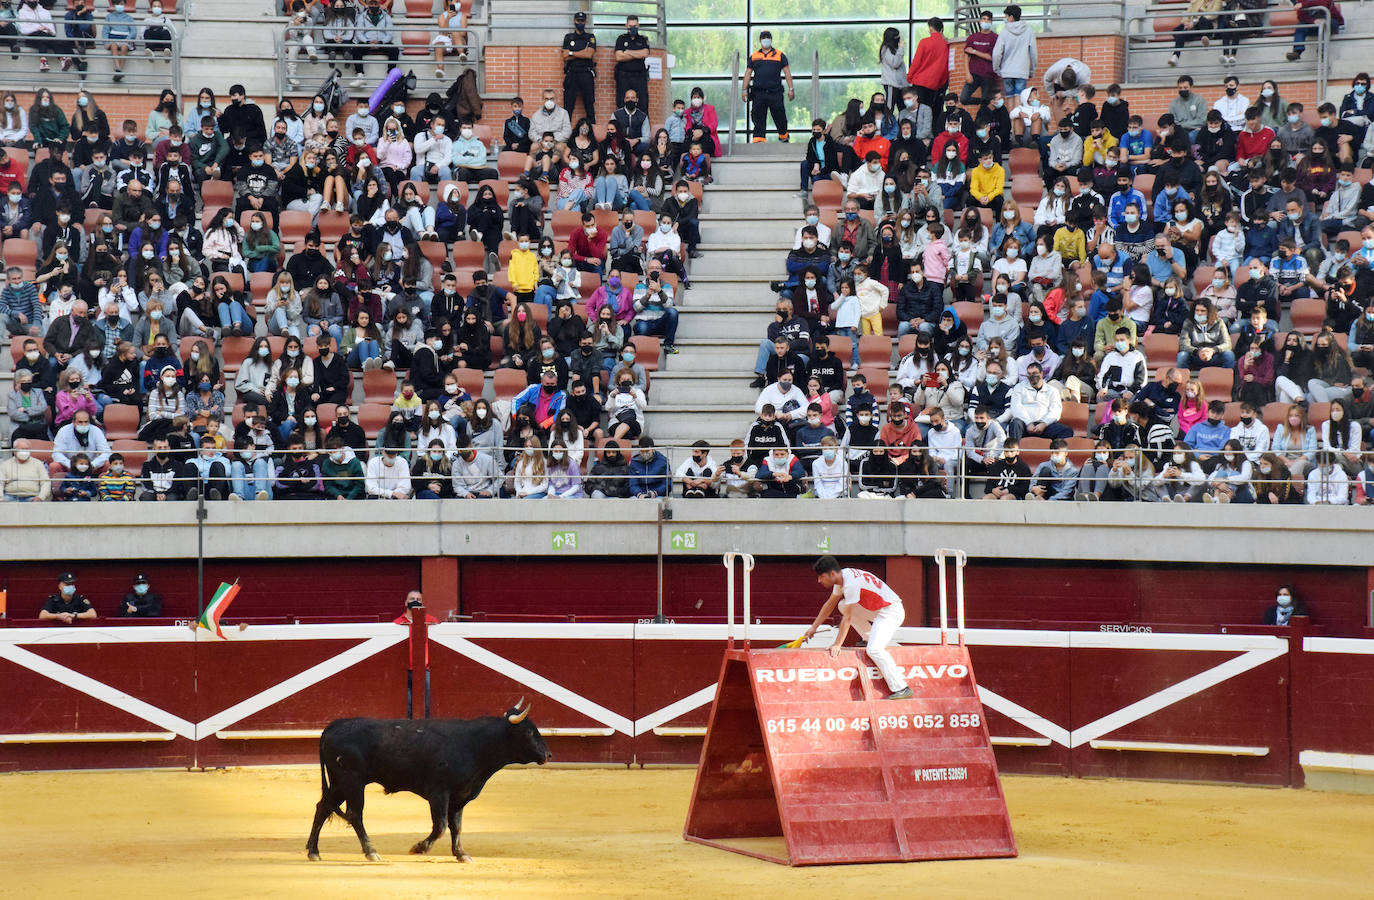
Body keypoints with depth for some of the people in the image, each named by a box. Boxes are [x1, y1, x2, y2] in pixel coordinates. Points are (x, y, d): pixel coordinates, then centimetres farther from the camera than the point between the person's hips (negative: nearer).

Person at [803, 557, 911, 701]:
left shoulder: (851, 583, -25)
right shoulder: (842, 577, 3)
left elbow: (847, 618, -23)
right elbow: (830, 604, 18)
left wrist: (837, 644, -21)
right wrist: (813, 628, 19)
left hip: (892, 612, -10)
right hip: (876, 611, 10)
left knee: (874, 649, -24)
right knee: (843, 605, 14)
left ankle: (901, 689, -22)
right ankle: (870, 638, 16)